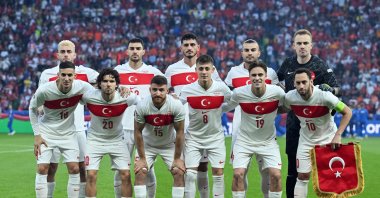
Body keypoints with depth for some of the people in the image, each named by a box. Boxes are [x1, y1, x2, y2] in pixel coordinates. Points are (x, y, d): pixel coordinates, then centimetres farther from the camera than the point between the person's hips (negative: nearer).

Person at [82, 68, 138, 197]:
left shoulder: (125, 98, -21)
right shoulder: (89, 97, -22)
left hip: (117, 140, 1)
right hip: (95, 139, -1)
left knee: (125, 175, -4)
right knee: (91, 175, -8)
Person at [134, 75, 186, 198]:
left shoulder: (176, 105, -26)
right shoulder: (142, 106, -26)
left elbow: (179, 132, -16)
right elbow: (138, 132, -13)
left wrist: (177, 158, -11)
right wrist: (142, 158, -11)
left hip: (169, 145, 0)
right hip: (148, 145, 0)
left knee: (179, 172, -11)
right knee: (140, 173, -13)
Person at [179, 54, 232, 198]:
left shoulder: (222, 88, -11)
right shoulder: (187, 90, -12)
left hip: (216, 137, 1)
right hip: (194, 137, -1)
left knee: (218, 173, 0)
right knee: (190, 174, -6)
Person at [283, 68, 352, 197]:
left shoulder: (324, 96, -28)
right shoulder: (289, 97, -18)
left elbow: (347, 112, -21)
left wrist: (338, 135, -26)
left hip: (327, 139, -2)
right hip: (306, 140, 2)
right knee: (302, 176, 1)